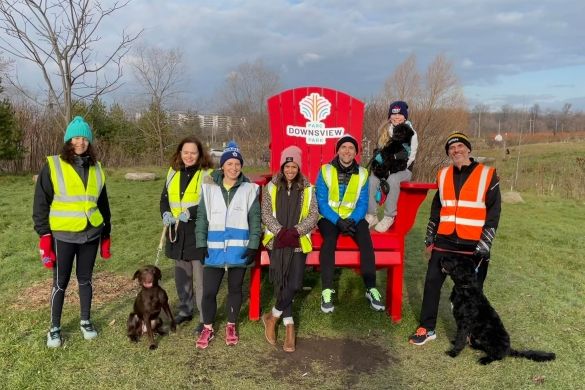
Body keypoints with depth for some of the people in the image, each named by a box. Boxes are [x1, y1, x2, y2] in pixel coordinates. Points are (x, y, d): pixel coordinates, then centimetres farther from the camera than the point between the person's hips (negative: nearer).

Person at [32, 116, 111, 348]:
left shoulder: (96, 168, 7)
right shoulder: (53, 166, -5)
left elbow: (103, 204, 13)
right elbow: (41, 204, -4)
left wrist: (106, 235, 13)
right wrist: (44, 236, -10)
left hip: (91, 235, 3)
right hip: (62, 236, -3)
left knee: (85, 280, 14)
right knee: (60, 283, 7)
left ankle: (85, 321, 30)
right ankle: (54, 328, 23)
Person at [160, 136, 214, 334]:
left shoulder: (207, 174, -8)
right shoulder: (173, 173, 11)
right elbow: (164, 197, 14)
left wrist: (190, 213, -25)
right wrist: (165, 213, -6)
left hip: (199, 233, -6)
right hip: (178, 232, 6)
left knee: (201, 277, -2)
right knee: (181, 275, 17)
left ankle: (205, 319, 9)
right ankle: (185, 310, 34)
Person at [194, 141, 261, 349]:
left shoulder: (249, 189, 1)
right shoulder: (209, 188, 3)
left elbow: (255, 219, 1)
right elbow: (202, 217, 5)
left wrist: (253, 246, -6)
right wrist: (201, 244, -2)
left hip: (239, 249, 0)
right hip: (214, 249, 0)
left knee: (235, 289, 14)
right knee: (209, 290, 3)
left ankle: (231, 326, 32)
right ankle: (207, 328, 23)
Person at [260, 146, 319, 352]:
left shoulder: (307, 189, 8)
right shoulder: (271, 187, 8)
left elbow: (313, 215, 2)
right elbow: (266, 214, 2)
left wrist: (295, 231, -13)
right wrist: (280, 231, -14)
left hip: (298, 241, 0)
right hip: (277, 240, 0)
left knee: (294, 283, -13)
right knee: (281, 282, -8)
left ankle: (273, 316, 9)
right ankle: (289, 325, 8)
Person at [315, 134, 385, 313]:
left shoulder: (362, 174, 1)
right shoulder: (326, 171, -6)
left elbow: (362, 204, -1)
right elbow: (321, 202, -9)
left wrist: (352, 220, -20)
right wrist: (338, 221, -21)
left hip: (352, 217, 2)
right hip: (329, 217, -2)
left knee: (366, 240, -25)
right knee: (329, 240, -31)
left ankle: (371, 288, -19)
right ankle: (327, 290, -28)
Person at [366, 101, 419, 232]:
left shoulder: (411, 133, -2)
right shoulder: (384, 130, 11)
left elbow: (410, 157, -9)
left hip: (403, 170, -3)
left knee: (392, 179, -37)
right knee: (372, 179, -28)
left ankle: (389, 217, -30)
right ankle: (371, 215, -25)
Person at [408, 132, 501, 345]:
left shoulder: (487, 175, -4)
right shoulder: (443, 175, 9)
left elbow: (494, 211, -4)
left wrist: (484, 244, -9)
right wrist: (430, 239, 14)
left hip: (473, 244, -3)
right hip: (444, 241, 4)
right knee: (432, 282, 4)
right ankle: (427, 328, 17)